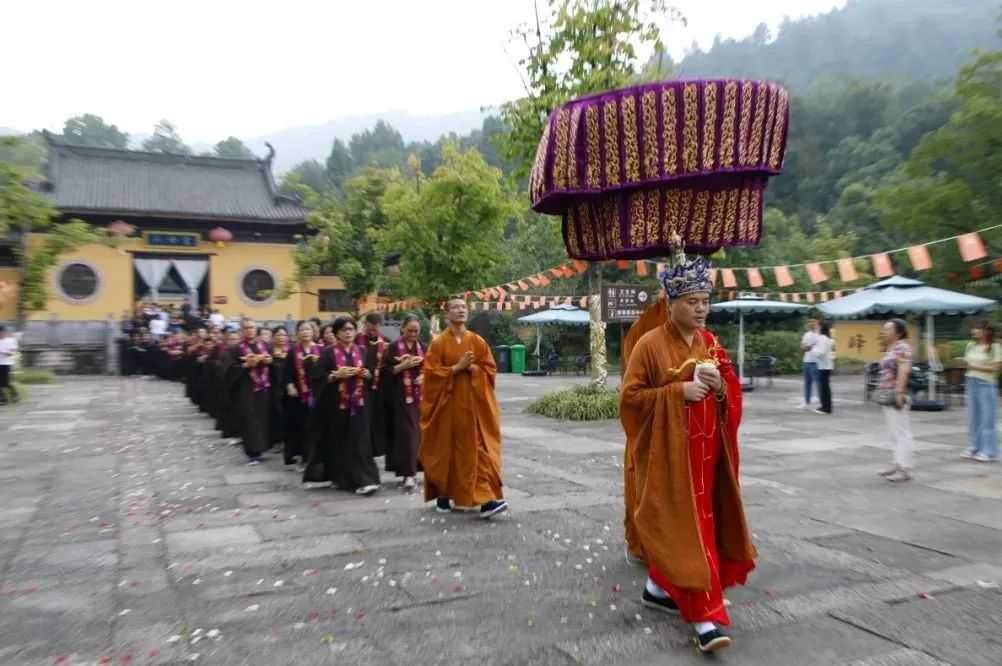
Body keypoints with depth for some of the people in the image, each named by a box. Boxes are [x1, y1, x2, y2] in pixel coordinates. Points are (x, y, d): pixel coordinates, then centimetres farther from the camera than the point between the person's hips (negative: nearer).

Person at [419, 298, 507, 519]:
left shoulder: (478, 341, 6)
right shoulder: (438, 343, -2)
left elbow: (490, 369, 4)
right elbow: (431, 373, -8)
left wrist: (471, 368, -13)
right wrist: (457, 367, -16)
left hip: (473, 402, 2)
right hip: (447, 401, -2)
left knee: (478, 448, -3)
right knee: (446, 449, 6)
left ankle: (486, 499, -1)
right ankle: (443, 495, 23)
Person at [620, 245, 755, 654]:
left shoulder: (711, 344, 9)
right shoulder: (650, 345, -10)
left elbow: (733, 392, 14)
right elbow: (631, 397, -11)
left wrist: (720, 388, -9)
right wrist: (677, 392, -19)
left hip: (705, 449, 6)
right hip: (669, 451, -6)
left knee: (673, 525, 15)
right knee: (683, 527, -6)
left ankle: (658, 588, 33)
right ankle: (703, 616, -2)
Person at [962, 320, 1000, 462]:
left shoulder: (995, 347, -7)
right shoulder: (971, 345, 10)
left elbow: (997, 368, -12)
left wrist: (977, 367, -17)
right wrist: (964, 363, -4)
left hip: (986, 384, -6)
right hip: (971, 382, 6)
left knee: (987, 419, -2)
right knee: (973, 418, 11)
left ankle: (989, 452, 4)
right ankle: (974, 448, 19)